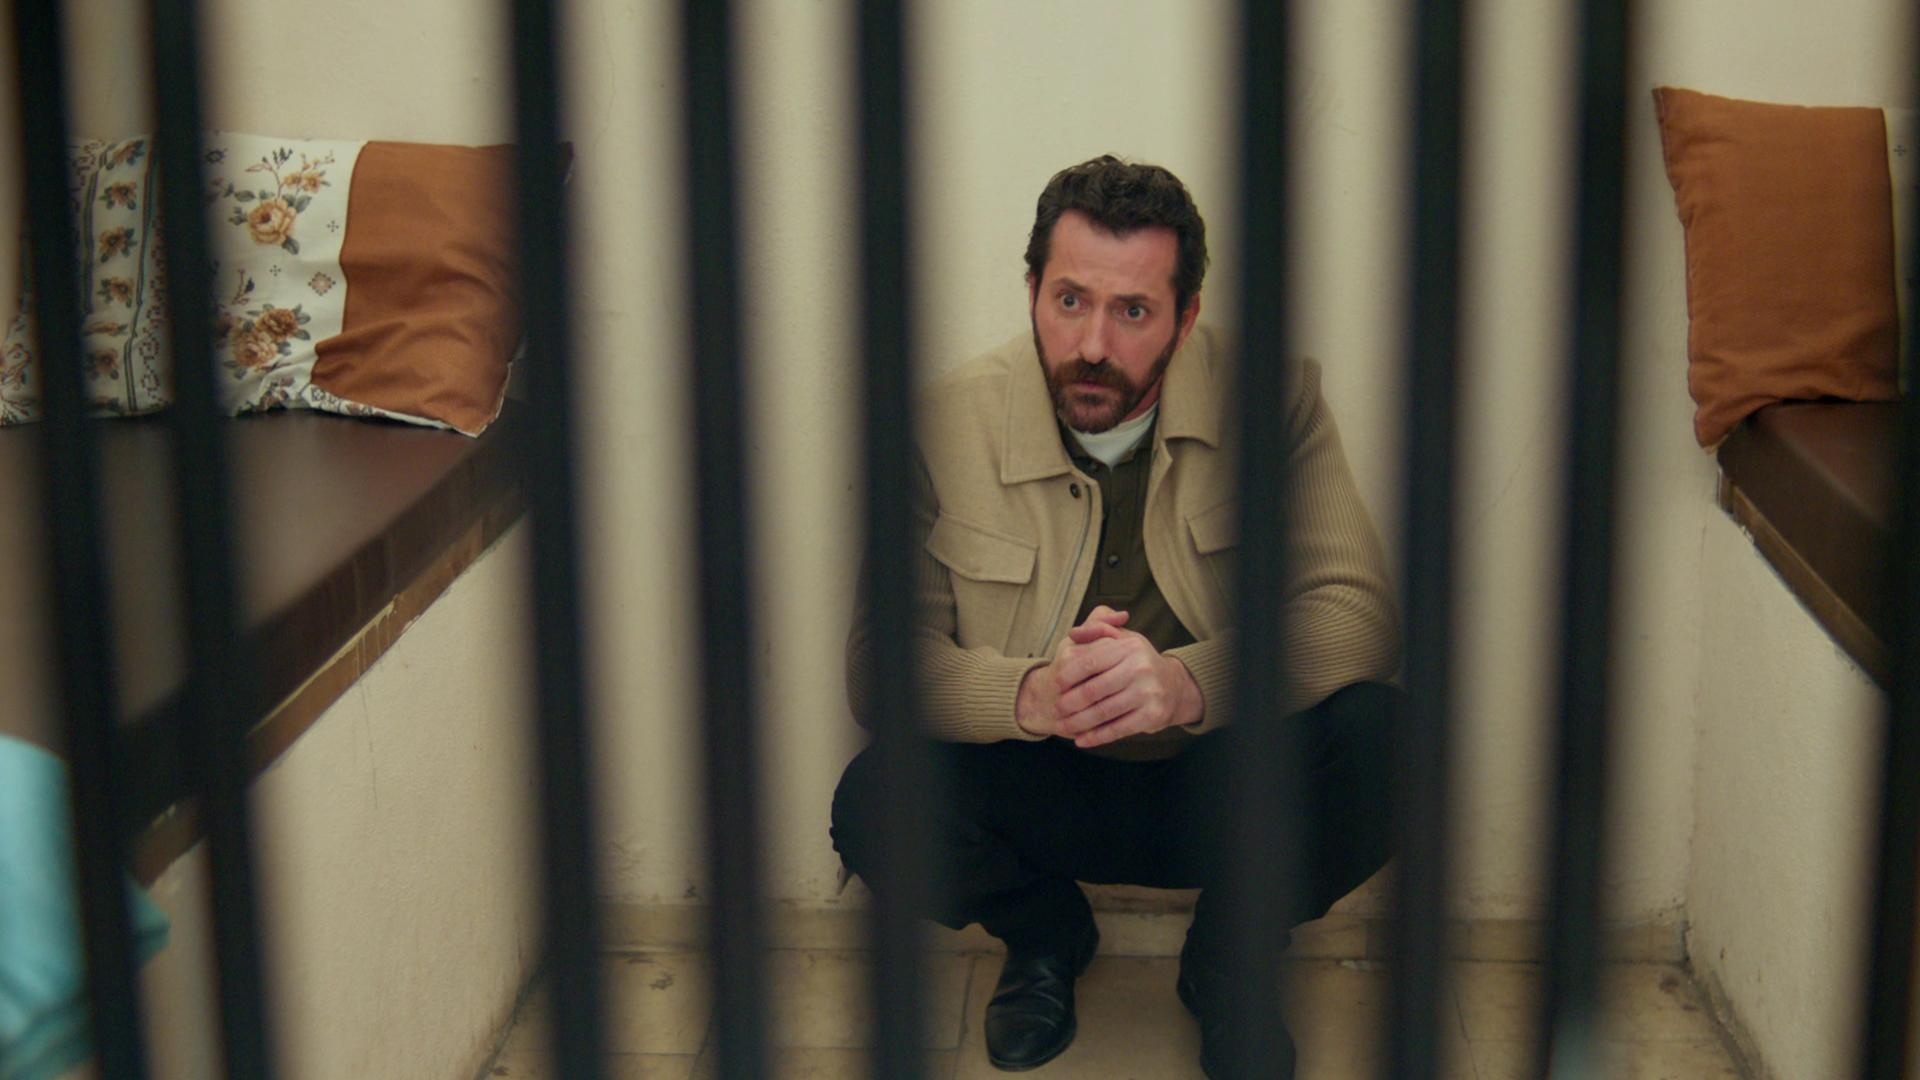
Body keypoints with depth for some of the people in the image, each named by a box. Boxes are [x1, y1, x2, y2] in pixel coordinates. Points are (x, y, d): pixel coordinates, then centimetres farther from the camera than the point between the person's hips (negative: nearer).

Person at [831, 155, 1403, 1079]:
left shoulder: (1272, 396, -11)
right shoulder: (952, 422, -10)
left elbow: (1356, 611, -18)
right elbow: (878, 656, -13)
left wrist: (1188, 682, -37)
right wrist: (1029, 693, -34)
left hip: (1220, 792, 0)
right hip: (1045, 792, 1)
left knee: (1381, 742, -30)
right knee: (873, 806, -28)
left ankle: (1230, 957, 4)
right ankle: (1045, 936, 10)